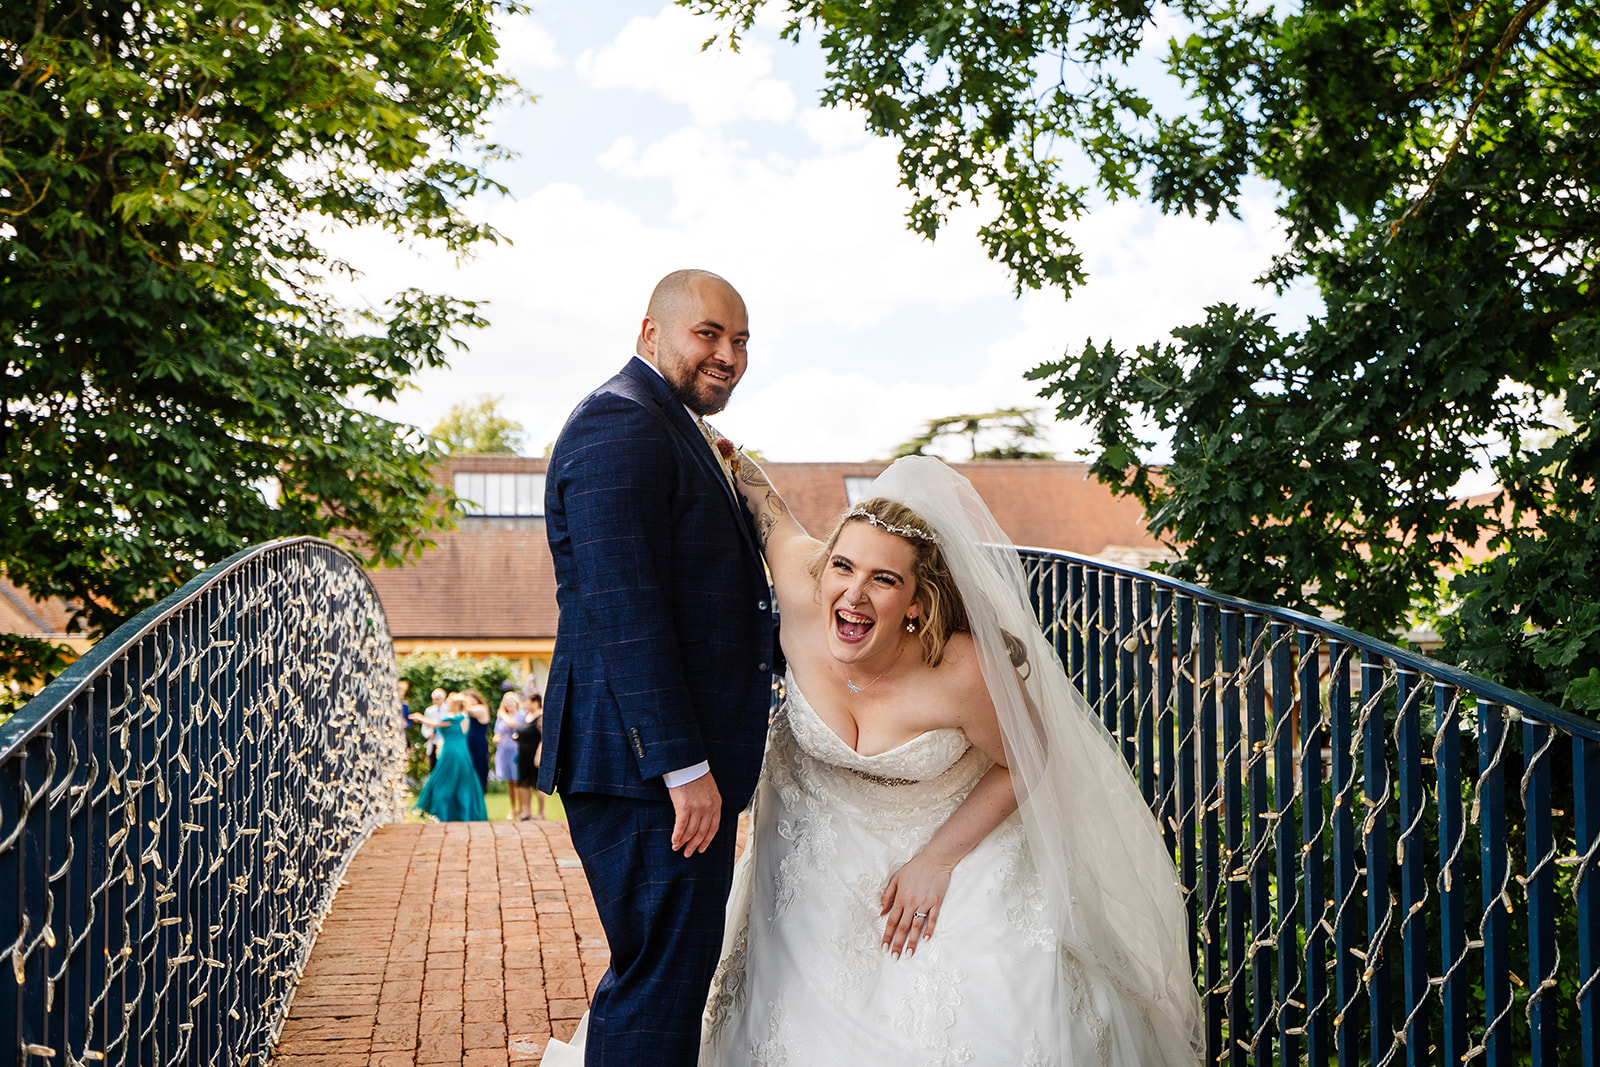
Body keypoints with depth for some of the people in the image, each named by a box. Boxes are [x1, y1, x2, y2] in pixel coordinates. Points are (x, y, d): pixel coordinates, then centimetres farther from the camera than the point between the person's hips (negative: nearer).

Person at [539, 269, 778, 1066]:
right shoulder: (620, 426, -15)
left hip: (682, 761, 11)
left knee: (665, 963, 19)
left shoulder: (677, 431, 20)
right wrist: (684, 766, -24)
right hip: (647, 764, -11)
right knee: (665, 971, -4)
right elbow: (625, 611, -22)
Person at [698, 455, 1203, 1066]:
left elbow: (1027, 762, -16)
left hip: (958, 836, -2)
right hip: (822, 853, 3)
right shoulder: (802, 597, -29)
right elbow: (767, 508, -7)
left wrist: (937, 860, -17)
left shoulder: (965, 674, -35)